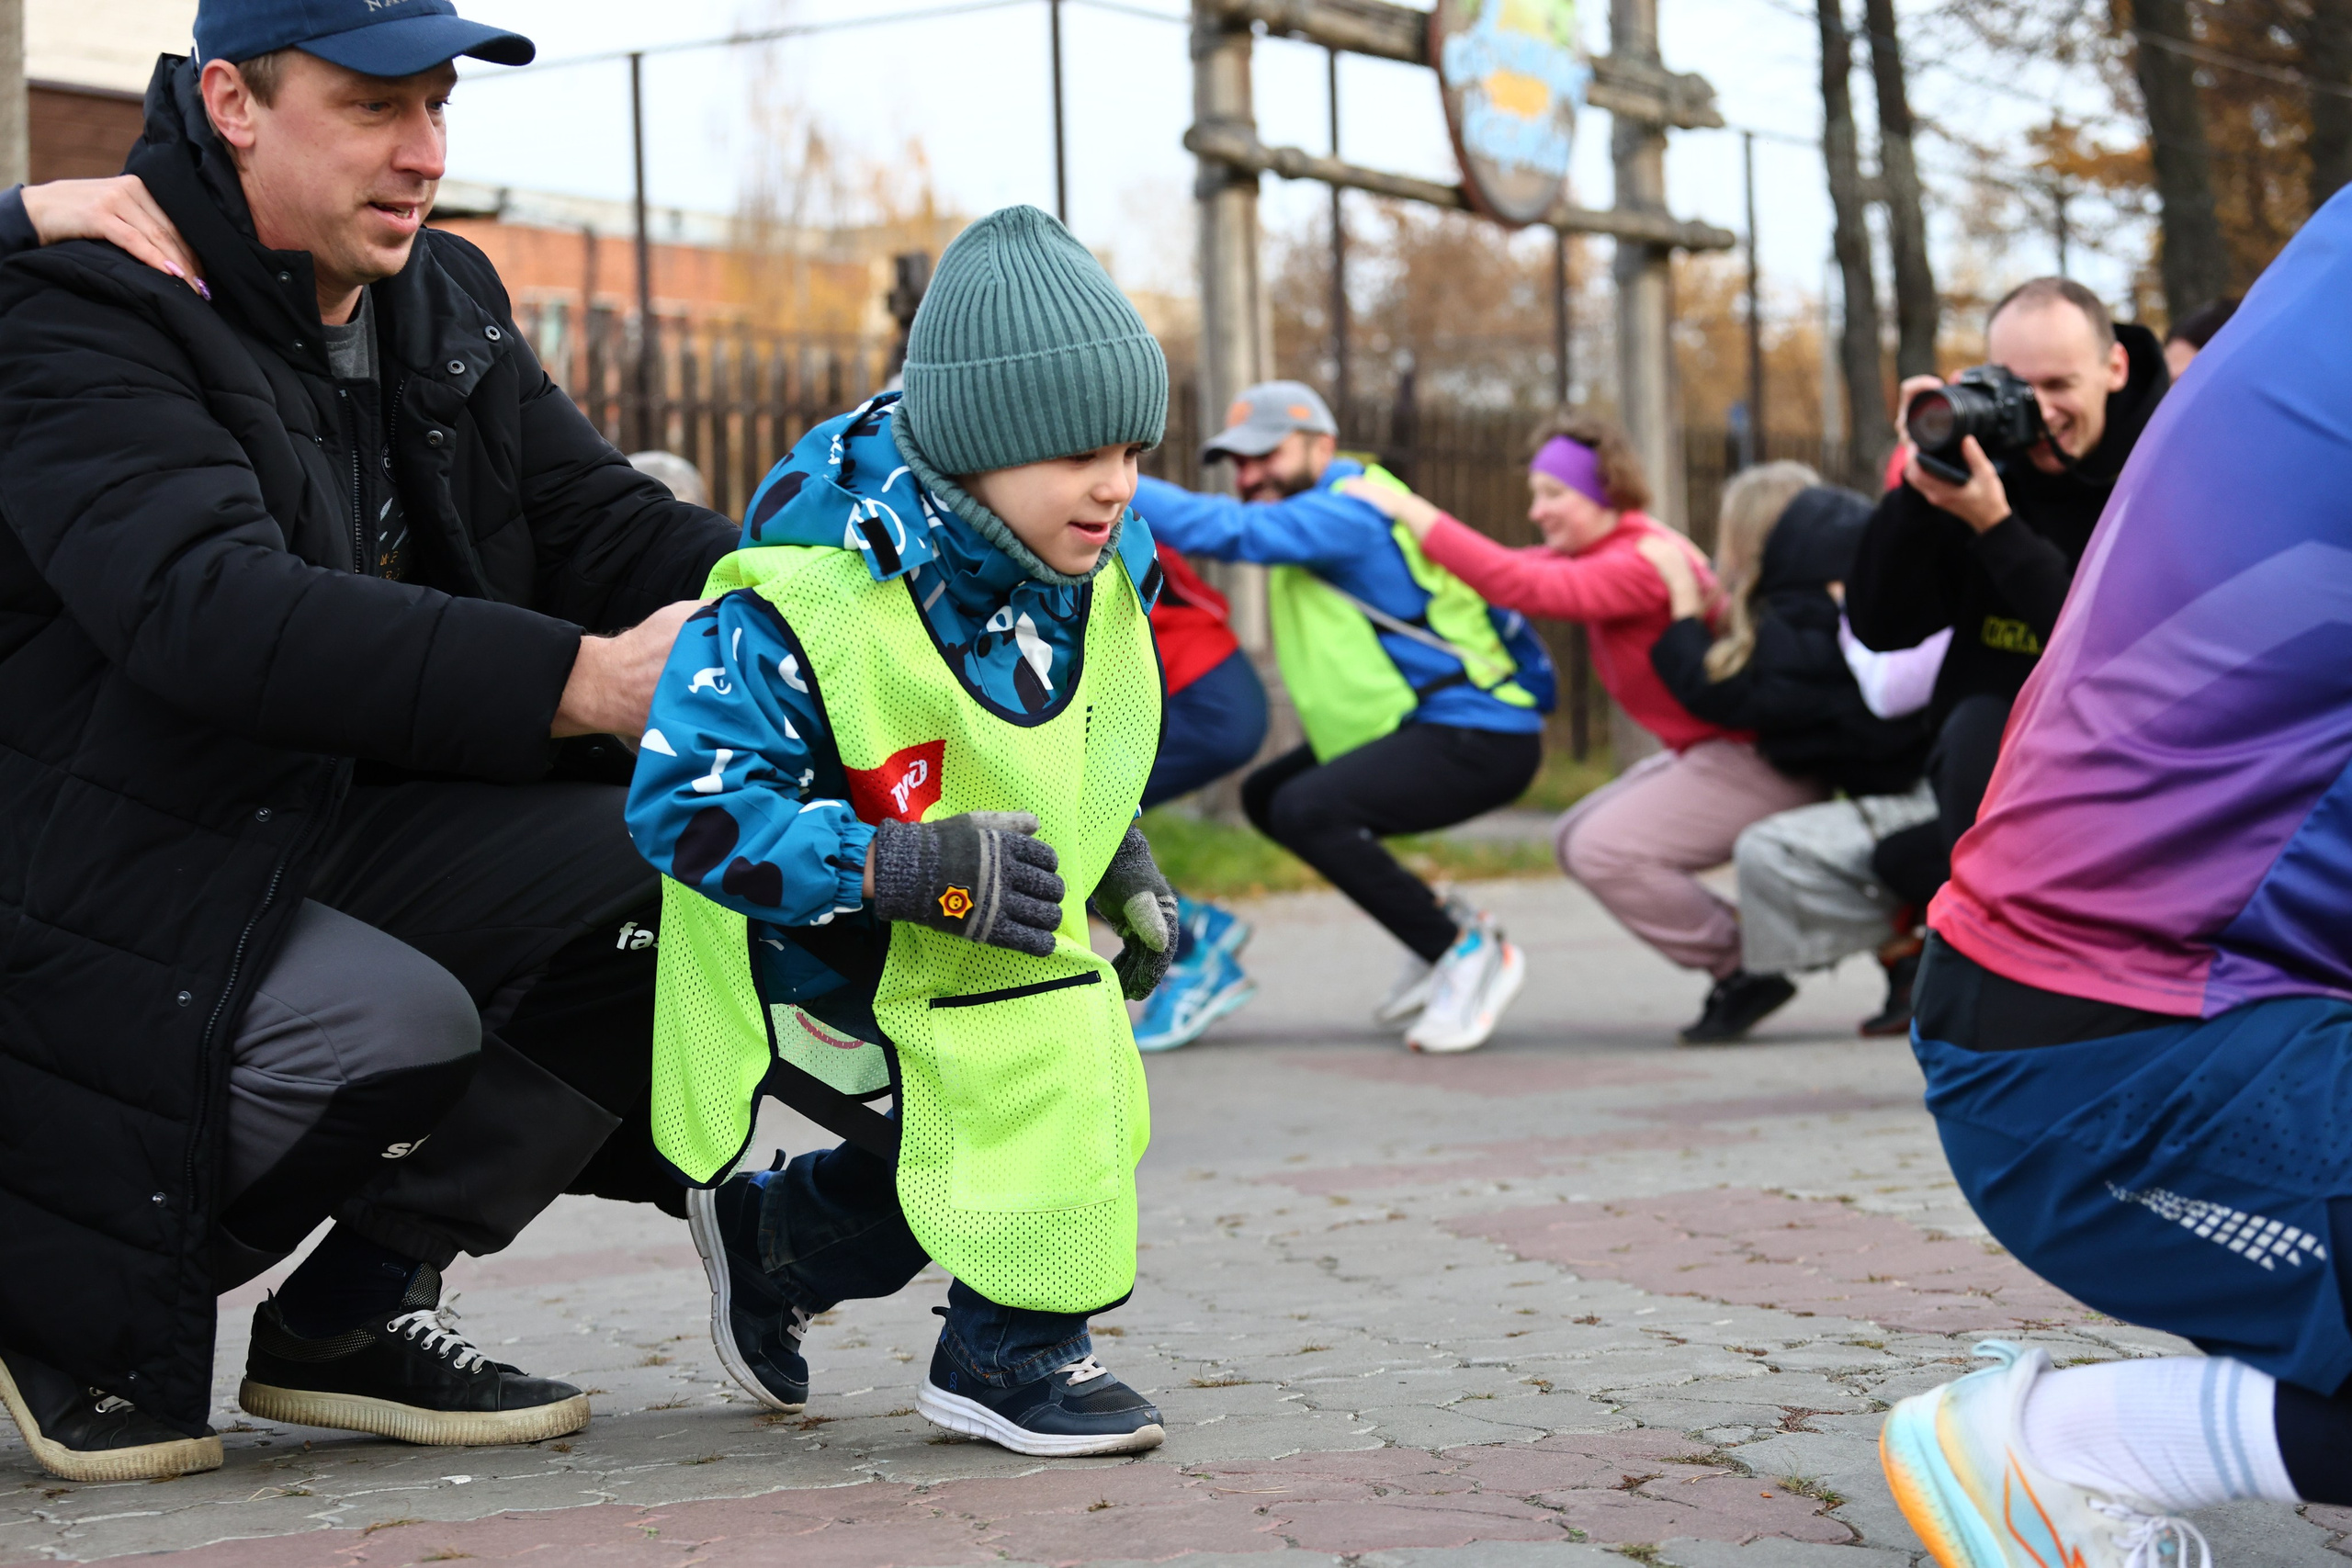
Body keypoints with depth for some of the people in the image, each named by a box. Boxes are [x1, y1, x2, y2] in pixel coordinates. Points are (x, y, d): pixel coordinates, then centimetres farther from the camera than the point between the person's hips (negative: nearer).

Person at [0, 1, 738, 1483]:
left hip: (346, 833, 8)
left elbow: (603, 523, 7)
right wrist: (579, 681, -40)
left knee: (689, 877, -13)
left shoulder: (445, 307, 10)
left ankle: (353, 1308, -1)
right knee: (396, 1029, -32)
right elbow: (212, 609, -33)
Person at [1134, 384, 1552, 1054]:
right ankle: (1441, 925, 16)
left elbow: (1225, 529, -28)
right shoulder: (1322, 515, 15)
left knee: (1306, 809, -26)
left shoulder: (1346, 514, -17)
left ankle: (1465, 952, -12)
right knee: (1266, 797, 16)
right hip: (1429, 728, 11)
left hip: (1479, 742, -11)